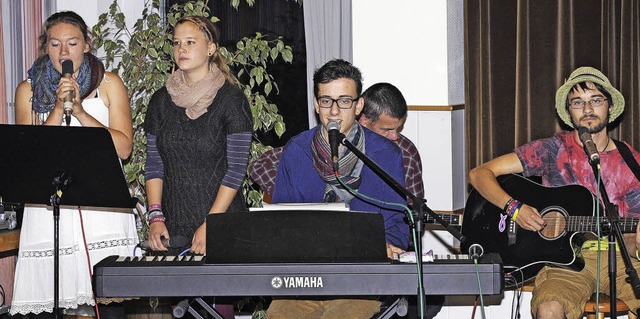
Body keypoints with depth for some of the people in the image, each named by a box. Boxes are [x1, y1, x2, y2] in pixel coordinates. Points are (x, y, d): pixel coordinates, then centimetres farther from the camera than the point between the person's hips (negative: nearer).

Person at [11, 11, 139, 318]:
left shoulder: (109, 83, 9)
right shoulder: (29, 90, 10)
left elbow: (123, 147, -1)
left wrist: (80, 111, -9)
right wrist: (58, 108, -11)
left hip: (103, 207, 0)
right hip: (48, 209, 0)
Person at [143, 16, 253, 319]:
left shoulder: (231, 98, -4)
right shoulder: (162, 100, 10)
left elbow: (236, 168, -8)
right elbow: (154, 165, 10)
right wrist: (156, 217, -3)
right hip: (172, 226, 4)